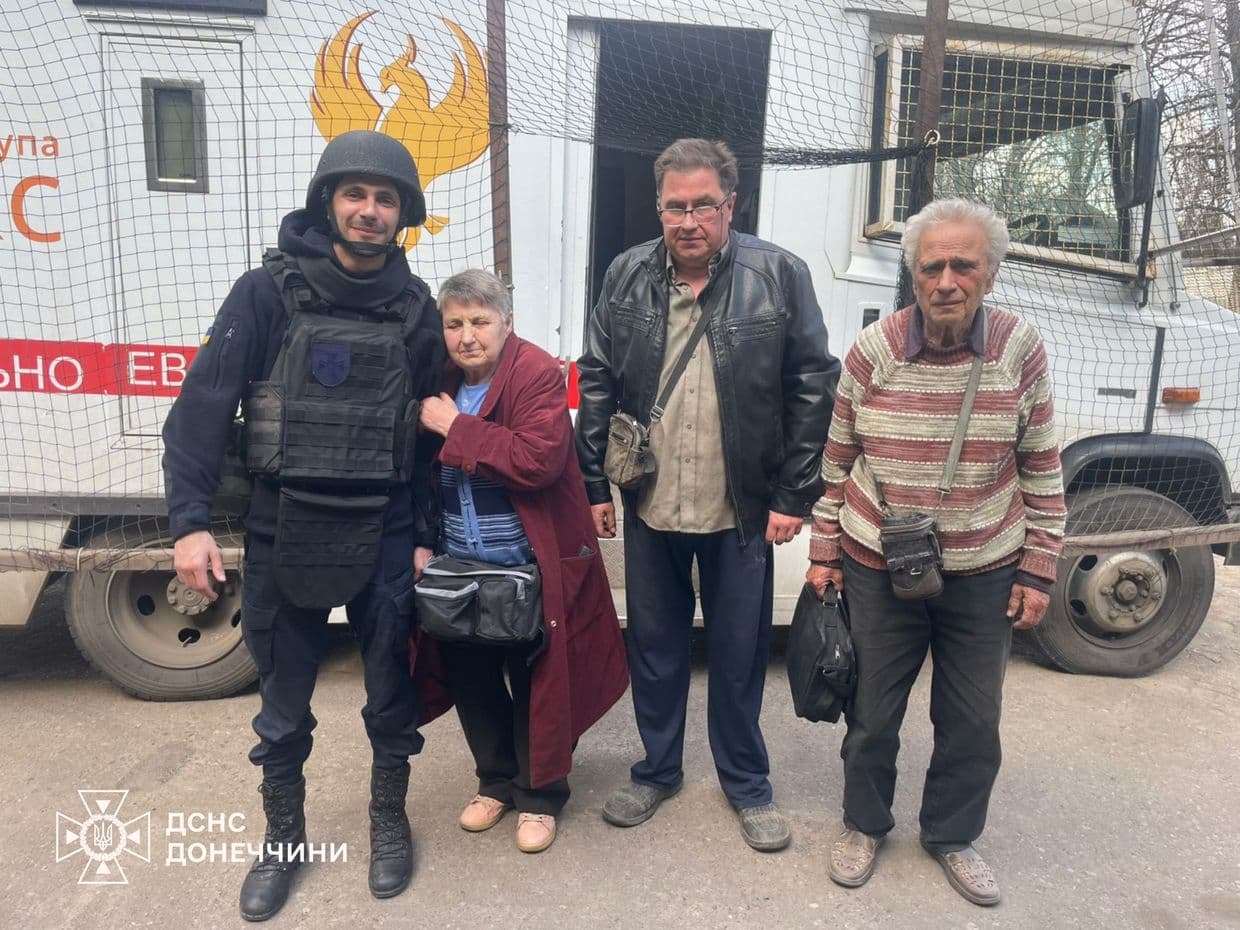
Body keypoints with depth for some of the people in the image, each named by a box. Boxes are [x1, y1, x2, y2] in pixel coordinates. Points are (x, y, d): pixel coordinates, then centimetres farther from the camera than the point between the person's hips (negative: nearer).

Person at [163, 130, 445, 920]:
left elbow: (434, 431, 4)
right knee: (284, 704, 13)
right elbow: (204, 406, -7)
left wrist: (426, 535, 1)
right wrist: (191, 519, -15)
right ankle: (284, 838, 36)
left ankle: (390, 819, 36)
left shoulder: (415, 308, 3)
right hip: (285, 535, -1)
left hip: (384, 537, 1)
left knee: (393, 690, 12)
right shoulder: (269, 293, -3)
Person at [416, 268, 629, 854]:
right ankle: (496, 780, 39)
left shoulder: (538, 375, -14)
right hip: (458, 568, 6)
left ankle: (539, 796, 30)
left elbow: (539, 461, -28)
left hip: (530, 568, -6)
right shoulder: (437, 381, 5)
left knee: (536, 684, 8)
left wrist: (455, 428, -22)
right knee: (468, 678, 16)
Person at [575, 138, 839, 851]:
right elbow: (596, 385, 5)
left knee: (740, 654, 12)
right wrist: (595, 486, 3)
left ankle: (747, 783, 33)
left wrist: (794, 497, -7)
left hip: (743, 512, -2)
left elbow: (813, 390, -5)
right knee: (655, 646, 16)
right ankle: (658, 770, 38)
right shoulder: (627, 277, 2)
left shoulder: (781, 276, -6)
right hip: (650, 507, 3)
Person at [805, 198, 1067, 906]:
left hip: (984, 576, 1)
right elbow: (837, 460, 0)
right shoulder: (873, 351, -9)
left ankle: (953, 835, 39)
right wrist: (825, 553, 1)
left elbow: (1042, 470, 0)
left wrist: (1038, 571, 0)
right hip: (878, 571, 0)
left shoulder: (1021, 350, -7)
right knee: (873, 709, 13)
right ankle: (866, 825, 38)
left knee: (973, 721, 14)